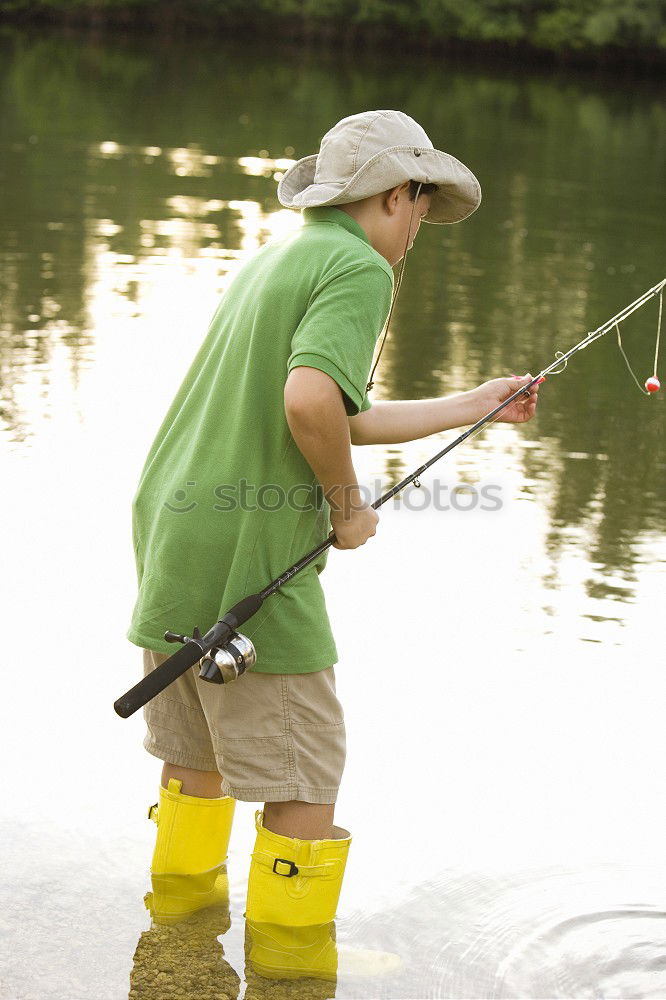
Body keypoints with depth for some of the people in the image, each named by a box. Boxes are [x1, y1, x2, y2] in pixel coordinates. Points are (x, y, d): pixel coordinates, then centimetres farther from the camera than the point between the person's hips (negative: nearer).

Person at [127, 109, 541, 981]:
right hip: (247, 555, -9)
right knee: (302, 765, 3)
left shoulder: (278, 259, 20)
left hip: (170, 530, 9)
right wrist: (349, 505, -10)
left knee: (197, 745, 23)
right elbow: (311, 403, -26)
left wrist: (474, 406, 32)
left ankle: (182, 897, 35)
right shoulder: (359, 268, -10)